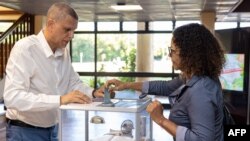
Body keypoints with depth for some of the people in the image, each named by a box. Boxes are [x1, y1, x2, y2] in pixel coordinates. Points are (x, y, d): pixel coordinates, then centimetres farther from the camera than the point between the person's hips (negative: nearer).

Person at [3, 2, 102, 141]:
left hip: (53, 129, 7)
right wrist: (60, 99, -38)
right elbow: (12, 97, -30)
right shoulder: (24, 48, -20)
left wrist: (94, 92, -9)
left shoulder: (64, 52, 2)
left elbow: (74, 83, 12)